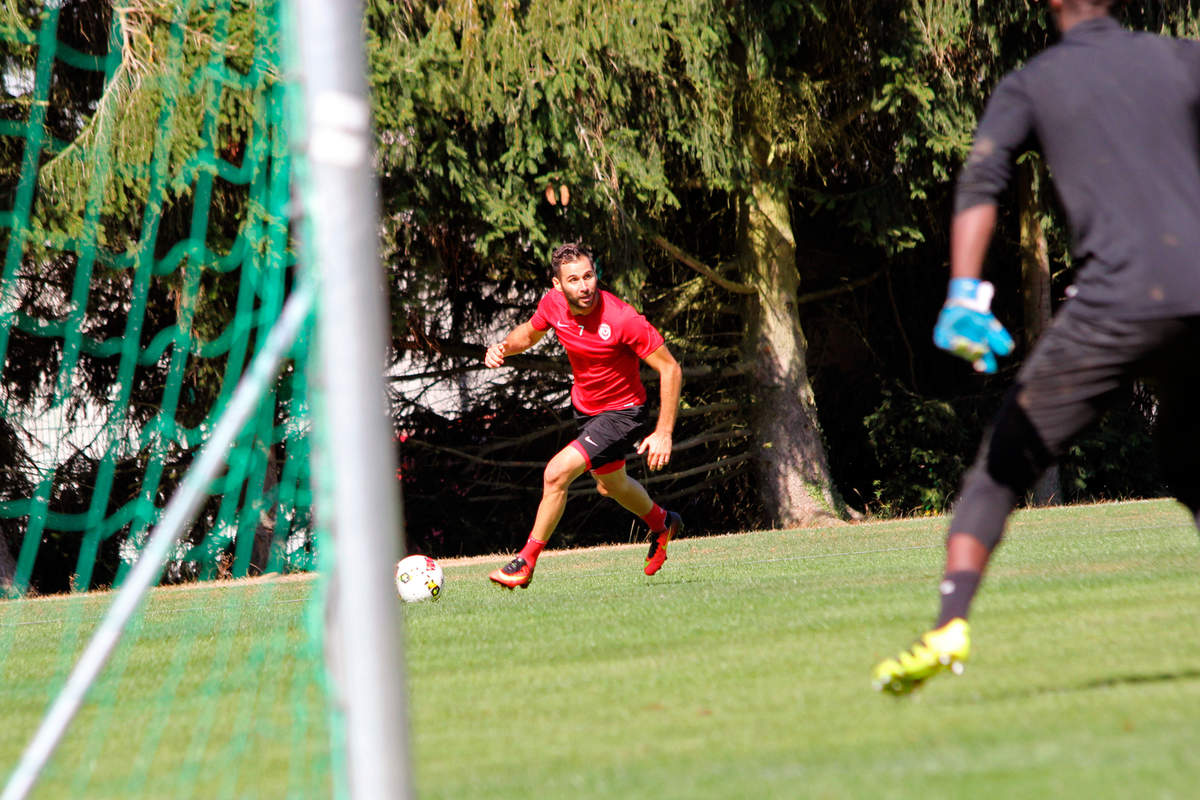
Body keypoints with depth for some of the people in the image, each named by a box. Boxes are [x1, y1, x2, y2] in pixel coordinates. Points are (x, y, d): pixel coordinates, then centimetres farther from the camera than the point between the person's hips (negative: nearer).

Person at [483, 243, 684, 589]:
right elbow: (529, 333, 10)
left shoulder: (622, 319, -31)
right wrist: (503, 346, -14)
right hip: (585, 407, 7)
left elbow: (670, 369, -23)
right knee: (611, 486, 29)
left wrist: (664, 434, -26)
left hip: (622, 413, -7)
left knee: (557, 473, -21)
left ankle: (526, 563, -5)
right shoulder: (553, 304, -14)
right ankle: (661, 524, 60)